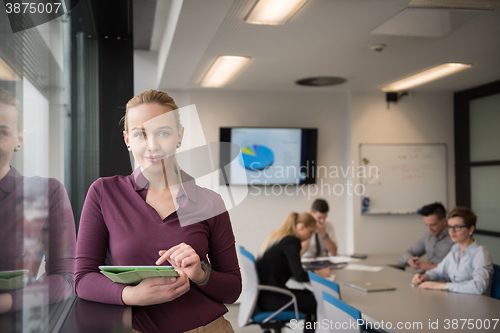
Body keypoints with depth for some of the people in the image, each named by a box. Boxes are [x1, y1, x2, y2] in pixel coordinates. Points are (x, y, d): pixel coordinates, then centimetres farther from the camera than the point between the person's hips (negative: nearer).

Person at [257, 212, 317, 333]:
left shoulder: (277, 236, 13)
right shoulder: (291, 241, -15)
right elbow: (300, 276, -20)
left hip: (264, 293, 10)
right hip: (271, 298, -10)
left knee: (311, 297, 15)